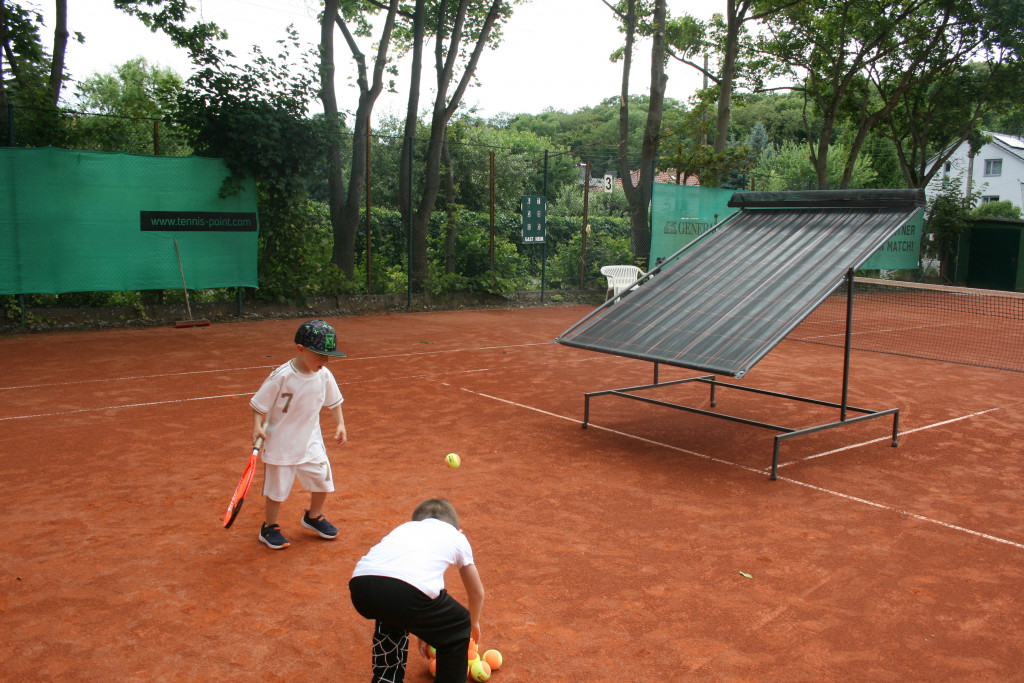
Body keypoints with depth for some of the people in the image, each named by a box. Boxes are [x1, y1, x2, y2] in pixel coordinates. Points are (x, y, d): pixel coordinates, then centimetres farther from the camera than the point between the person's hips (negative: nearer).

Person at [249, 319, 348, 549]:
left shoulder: (324, 375, -7)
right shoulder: (281, 376, -23)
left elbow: (333, 401, 10)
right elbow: (259, 404, -15)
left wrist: (340, 423, 2)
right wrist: (257, 426, -29)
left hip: (310, 441, 5)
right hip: (280, 442, -5)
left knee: (322, 479, 9)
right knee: (277, 487, 8)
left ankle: (313, 517, 38)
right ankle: (270, 528, 32)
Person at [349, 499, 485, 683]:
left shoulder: (405, 527, 40)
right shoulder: (457, 536, 32)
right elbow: (477, 592, 44)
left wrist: (423, 632, 61)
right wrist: (473, 623, 65)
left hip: (360, 587, 5)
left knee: (391, 621, 40)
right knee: (458, 627, 24)